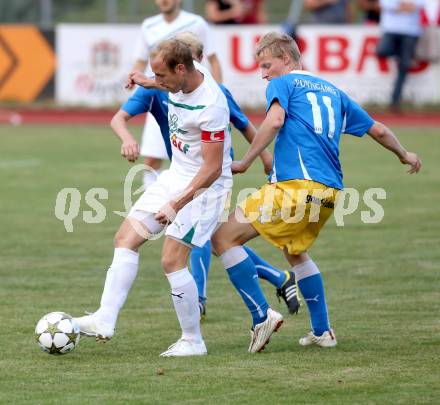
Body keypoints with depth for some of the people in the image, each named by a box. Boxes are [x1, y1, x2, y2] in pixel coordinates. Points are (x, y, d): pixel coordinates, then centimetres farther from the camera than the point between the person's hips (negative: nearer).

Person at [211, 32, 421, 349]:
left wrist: (245, 162, -10)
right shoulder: (333, 92, 26)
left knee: (225, 238, -4)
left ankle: (262, 316, -13)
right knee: (295, 252, 31)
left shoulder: (283, 83, 6)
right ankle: (323, 332, 28)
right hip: (329, 192, 8)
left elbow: (274, 121, -15)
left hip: (297, 186, -8)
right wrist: (405, 155, 47)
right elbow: (378, 130, 30)